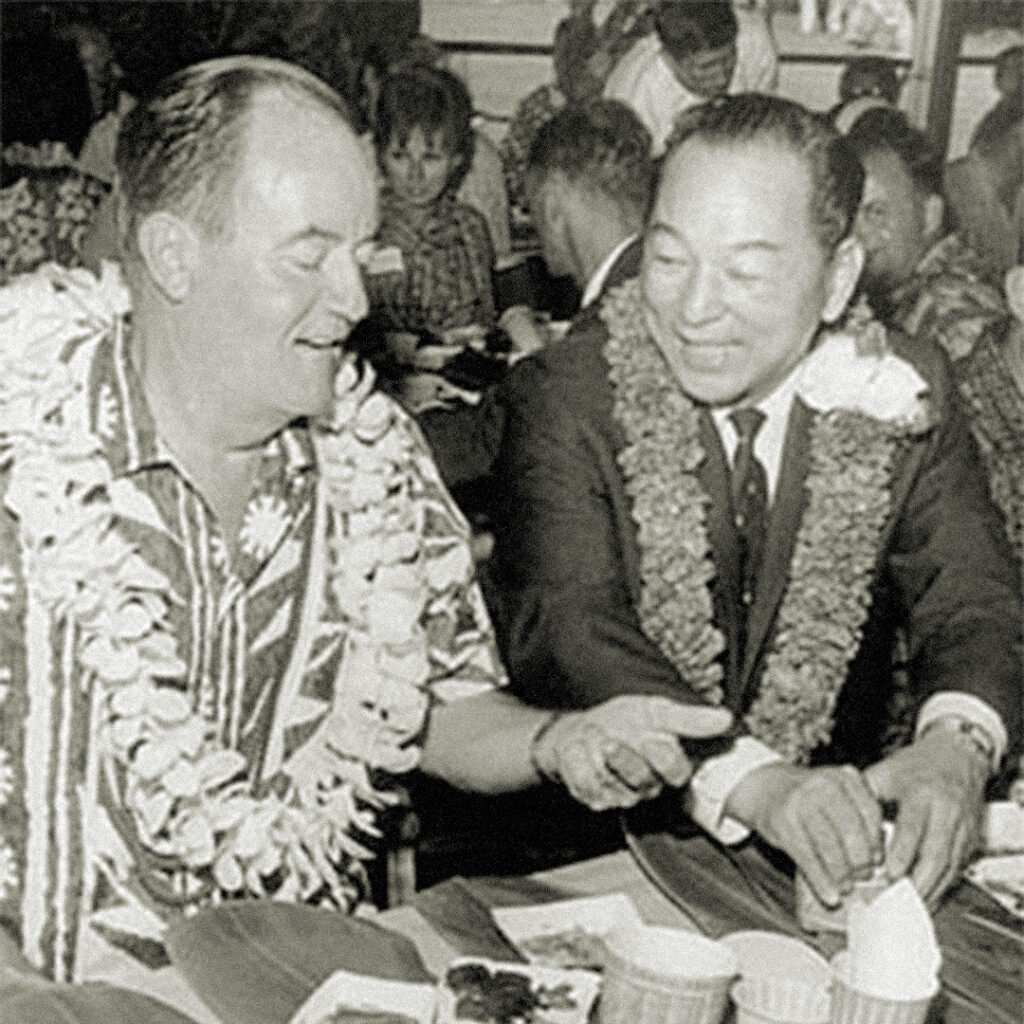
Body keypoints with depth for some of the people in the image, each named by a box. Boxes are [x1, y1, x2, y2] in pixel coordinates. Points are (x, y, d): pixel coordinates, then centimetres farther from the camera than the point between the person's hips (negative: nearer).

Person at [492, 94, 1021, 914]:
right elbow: (565, 627, -21)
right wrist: (752, 781, -37)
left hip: (834, 849, 3)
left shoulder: (902, 399, -1)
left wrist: (957, 744, -32)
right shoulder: (572, 395, -9)